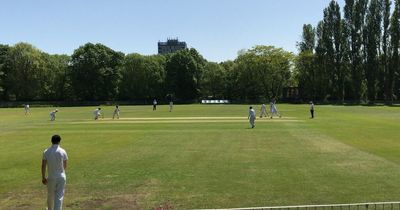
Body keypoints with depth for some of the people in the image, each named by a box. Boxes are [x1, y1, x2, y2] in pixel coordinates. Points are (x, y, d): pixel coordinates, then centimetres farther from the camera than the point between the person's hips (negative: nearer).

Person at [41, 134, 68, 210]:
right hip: (61, 177, -2)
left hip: (51, 177, 2)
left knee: (50, 195, 21)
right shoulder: (63, 151, -9)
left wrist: (43, 177, 0)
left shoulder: (46, 152, -6)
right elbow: (65, 165, 0)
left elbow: (43, 165, -7)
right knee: (59, 197, 1)